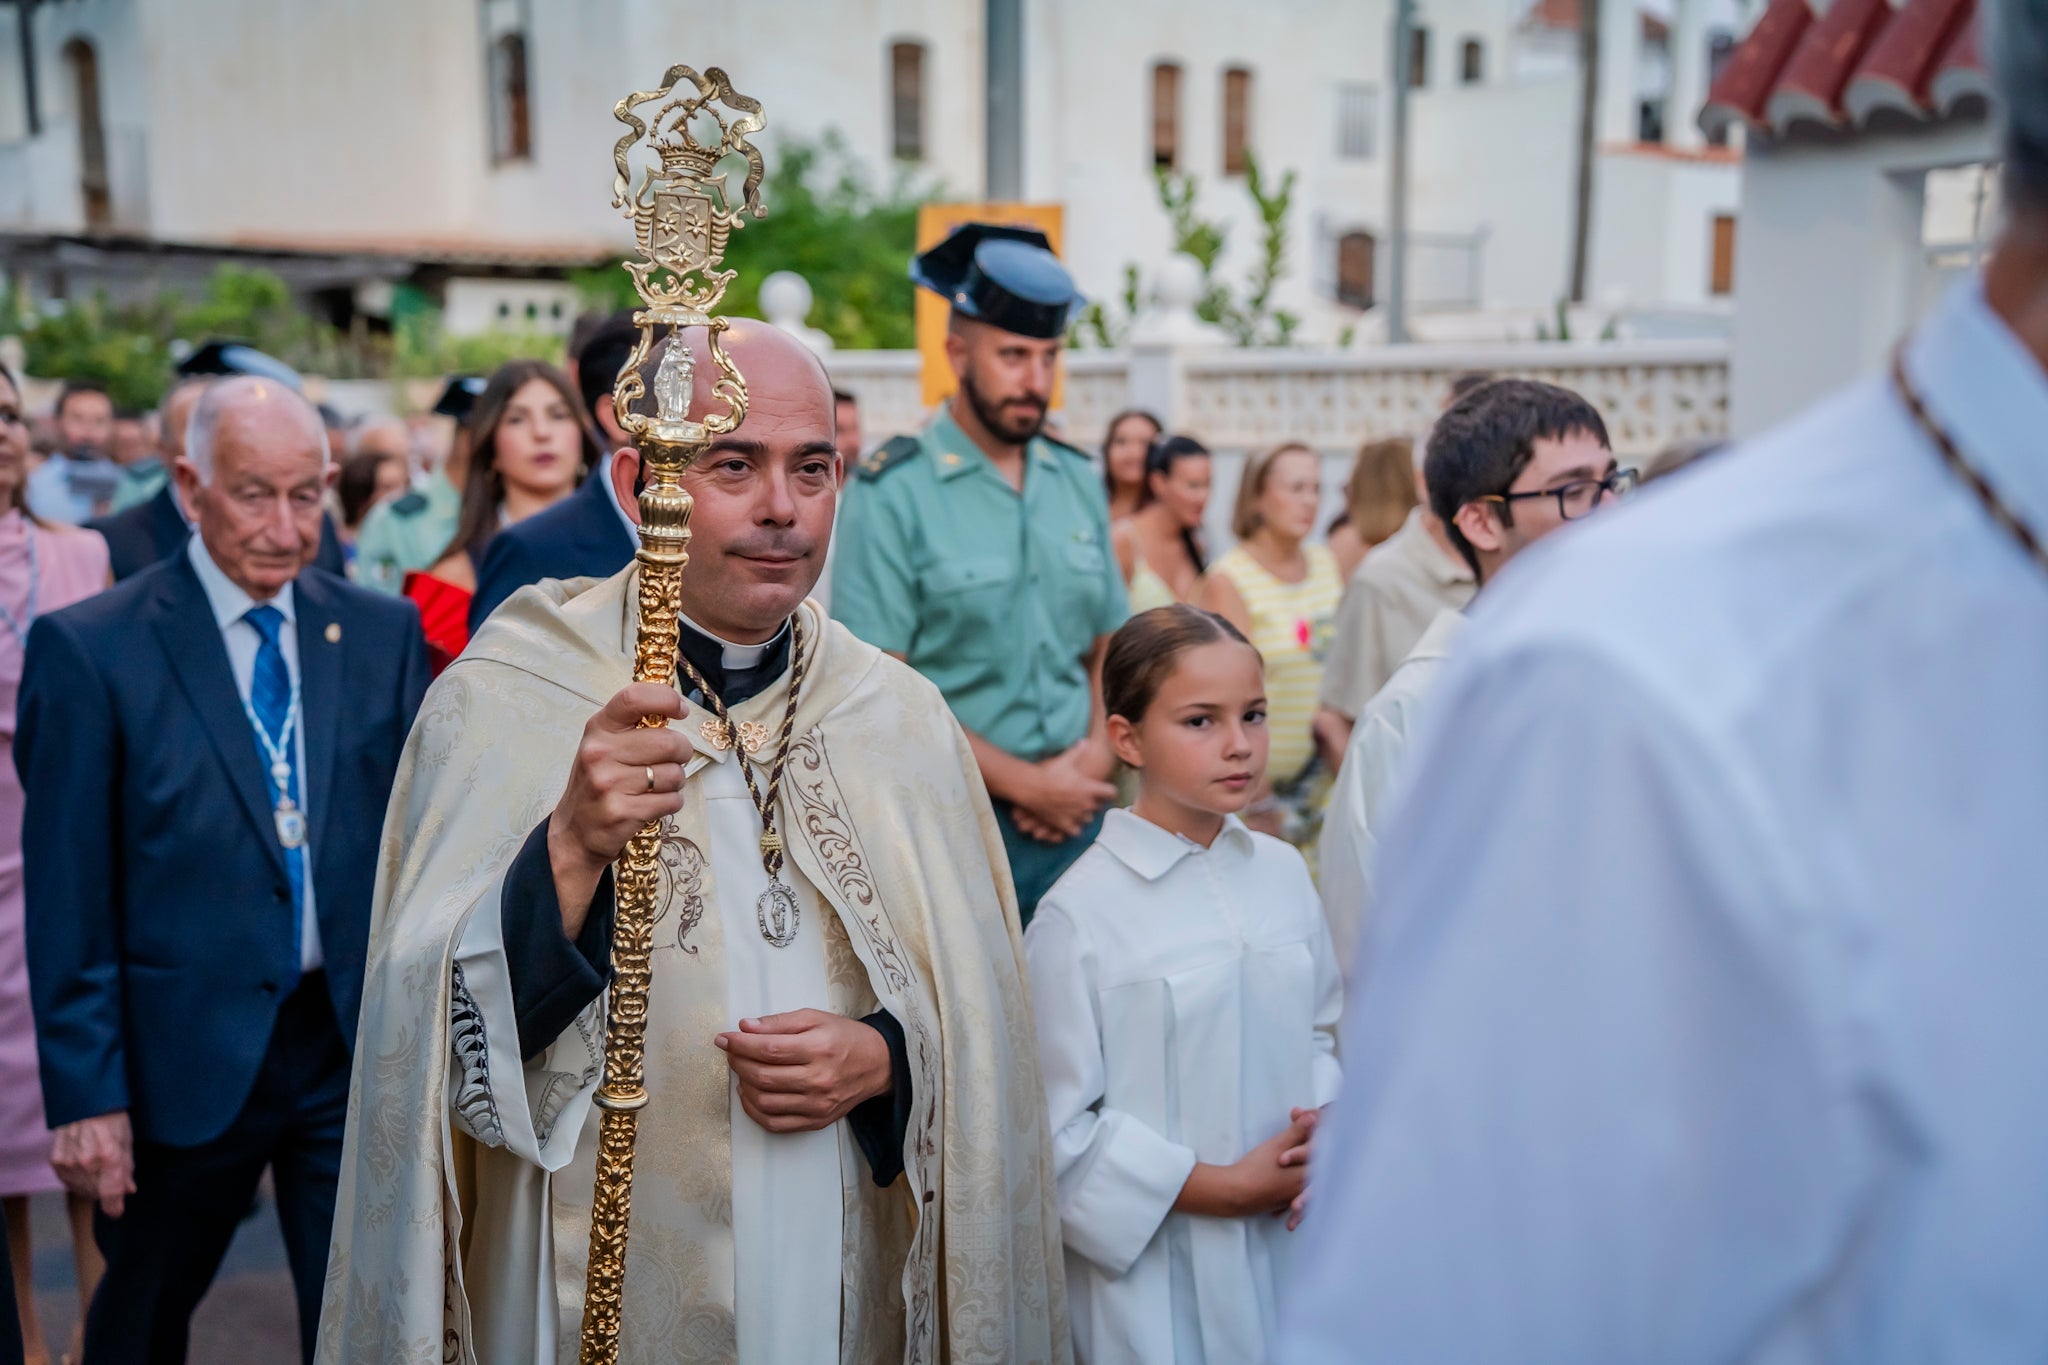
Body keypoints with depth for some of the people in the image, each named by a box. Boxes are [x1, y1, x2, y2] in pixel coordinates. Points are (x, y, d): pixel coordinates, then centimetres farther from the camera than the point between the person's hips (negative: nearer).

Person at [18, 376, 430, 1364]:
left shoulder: (384, 633, 1)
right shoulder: (88, 648, -9)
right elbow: (69, 898, -8)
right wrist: (88, 1095, -8)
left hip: (358, 1044, 2)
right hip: (184, 1053, -1)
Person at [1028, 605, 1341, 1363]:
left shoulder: (1281, 873, 3)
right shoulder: (1082, 913, -15)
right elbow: (1058, 1126, -14)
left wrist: (1324, 1135, -6)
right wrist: (1221, 1188, -13)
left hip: (1294, 1243, 5)